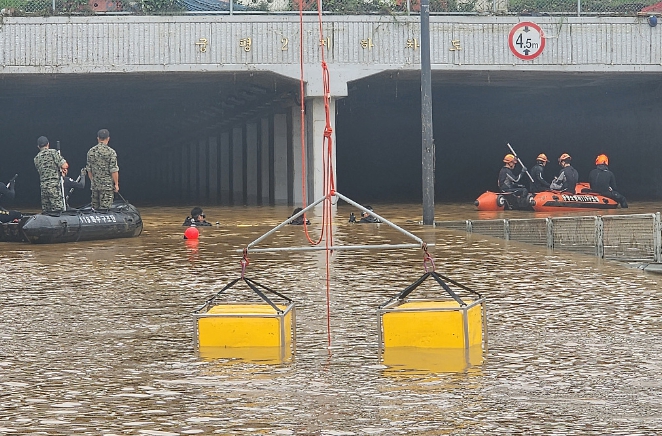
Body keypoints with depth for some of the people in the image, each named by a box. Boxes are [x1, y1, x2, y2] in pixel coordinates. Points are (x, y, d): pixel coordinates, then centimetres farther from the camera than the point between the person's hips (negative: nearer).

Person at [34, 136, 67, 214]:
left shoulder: (36, 158, 14)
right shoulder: (53, 152, -3)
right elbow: (64, 165, -10)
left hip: (43, 186, 6)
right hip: (54, 185, -6)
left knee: (45, 212, 8)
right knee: (58, 210, -9)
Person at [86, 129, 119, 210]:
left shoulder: (91, 151, 5)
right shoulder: (111, 152, -10)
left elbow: (89, 170, 10)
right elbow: (114, 170, -12)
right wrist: (116, 184, -3)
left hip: (94, 185, 5)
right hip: (107, 185, -5)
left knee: (95, 208, 10)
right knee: (105, 209, -5)